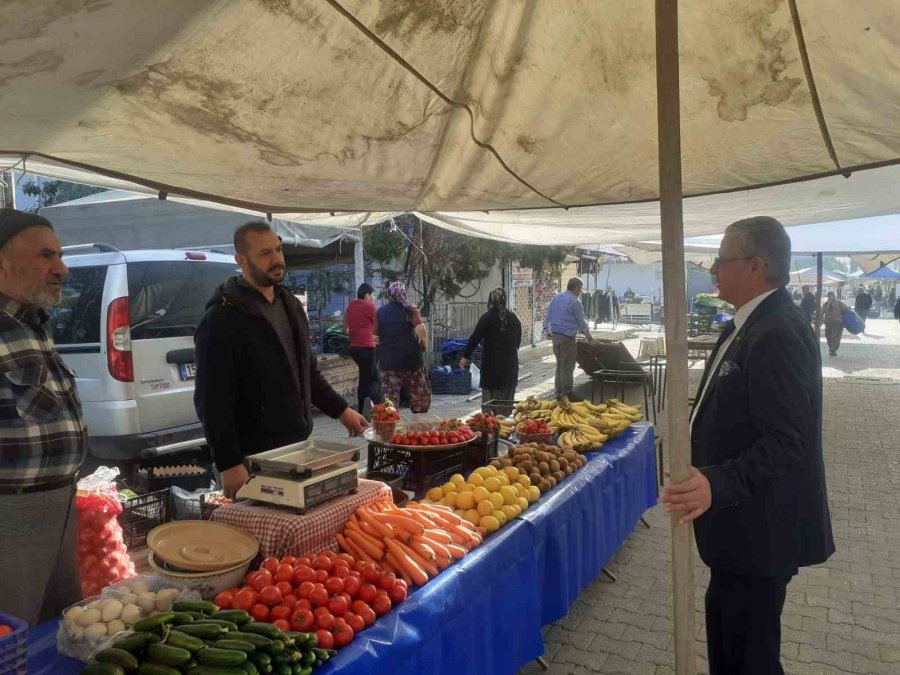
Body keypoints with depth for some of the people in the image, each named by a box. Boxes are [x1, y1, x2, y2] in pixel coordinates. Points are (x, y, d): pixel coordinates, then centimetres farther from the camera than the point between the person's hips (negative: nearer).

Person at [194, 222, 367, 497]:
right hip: (255, 459, -7)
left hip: (297, 448, 7)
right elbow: (213, 401, -17)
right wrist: (229, 464, -20)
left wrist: (341, 410, 17)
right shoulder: (222, 320, -14)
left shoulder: (290, 304, 10)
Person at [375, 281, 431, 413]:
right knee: (420, 395, 13)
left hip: (388, 360, 2)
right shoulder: (409, 309, -3)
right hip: (411, 358, -2)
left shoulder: (380, 312, 5)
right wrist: (424, 345, -3)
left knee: (390, 399, 4)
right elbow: (421, 329, -17)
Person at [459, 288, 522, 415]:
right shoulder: (513, 317, 6)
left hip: (492, 361, -5)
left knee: (491, 394, 0)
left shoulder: (487, 317, -10)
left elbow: (475, 338, -9)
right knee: (508, 393, 13)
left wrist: (465, 356, -2)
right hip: (511, 362, 5)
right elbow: (518, 339, 15)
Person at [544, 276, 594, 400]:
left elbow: (548, 316, 13)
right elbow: (581, 322, -4)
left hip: (555, 335, 7)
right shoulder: (575, 302, -10)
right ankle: (567, 393, 2)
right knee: (567, 367, -1)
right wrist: (589, 337, 7)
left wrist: (548, 330, 21)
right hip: (567, 337, -7)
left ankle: (558, 391, 19)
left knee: (559, 364, 14)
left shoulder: (556, 298, 10)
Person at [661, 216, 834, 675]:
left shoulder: (778, 333, -25)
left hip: (760, 529, -10)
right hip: (741, 521, 10)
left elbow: (787, 442, -30)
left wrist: (718, 484, -40)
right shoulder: (749, 325, 8)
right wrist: (689, 439, 26)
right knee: (723, 621, 25)